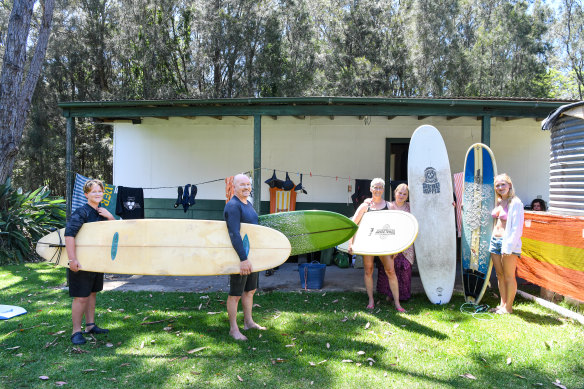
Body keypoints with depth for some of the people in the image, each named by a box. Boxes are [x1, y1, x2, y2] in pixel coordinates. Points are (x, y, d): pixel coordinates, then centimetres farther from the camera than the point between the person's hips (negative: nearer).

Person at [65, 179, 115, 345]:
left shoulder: (102, 212, 9)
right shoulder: (81, 212, -15)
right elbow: (69, 234, -24)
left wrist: (110, 217, -8)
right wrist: (72, 260, -28)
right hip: (80, 262, -8)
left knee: (92, 293, 16)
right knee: (80, 297, -4)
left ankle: (90, 325, 28)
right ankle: (76, 332, 7)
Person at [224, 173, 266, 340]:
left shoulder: (248, 204, 13)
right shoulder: (232, 206, -17)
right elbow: (234, 234, -25)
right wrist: (243, 259, -30)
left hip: (251, 255, 9)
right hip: (239, 256, -9)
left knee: (250, 290, 19)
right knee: (235, 294, 2)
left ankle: (248, 322, 33)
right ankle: (233, 329, 13)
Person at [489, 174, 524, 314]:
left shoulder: (515, 203, -11)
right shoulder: (499, 202, 12)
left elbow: (516, 227, -16)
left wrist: (508, 246, -19)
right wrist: (493, 241, 14)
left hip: (508, 242, -8)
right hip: (495, 240, 8)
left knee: (509, 276, 1)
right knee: (500, 275, 13)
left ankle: (508, 307, 11)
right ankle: (502, 304, 23)